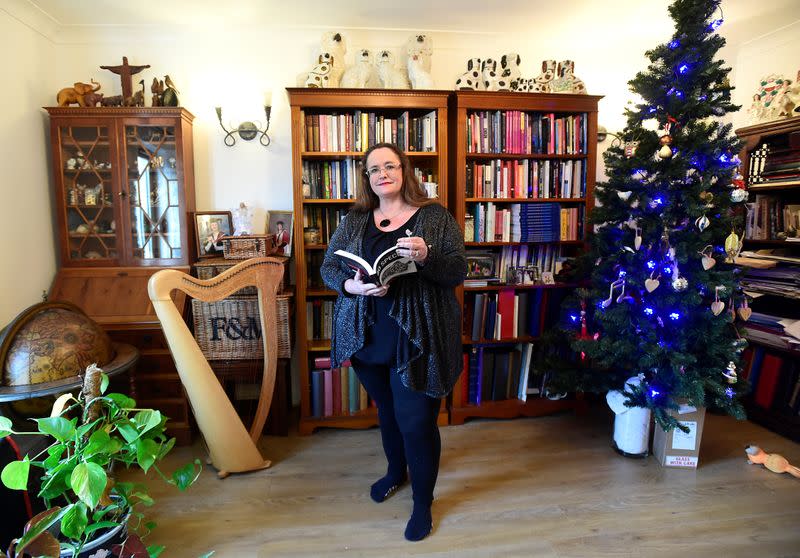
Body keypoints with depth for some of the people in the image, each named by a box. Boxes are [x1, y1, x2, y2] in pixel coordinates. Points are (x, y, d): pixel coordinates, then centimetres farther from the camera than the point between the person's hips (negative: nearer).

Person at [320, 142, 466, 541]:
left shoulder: (435, 217, -4)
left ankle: (423, 502, 26)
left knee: (416, 419, 2)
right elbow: (328, 267, 5)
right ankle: (396, 471, 50)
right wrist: (350, 285, -17)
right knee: (387, 411, 23)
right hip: (368, 336, 4)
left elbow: (458, 272, -8)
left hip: (417, 337, -4)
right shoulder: (354, 221, 6)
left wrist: (426, 257, -28)